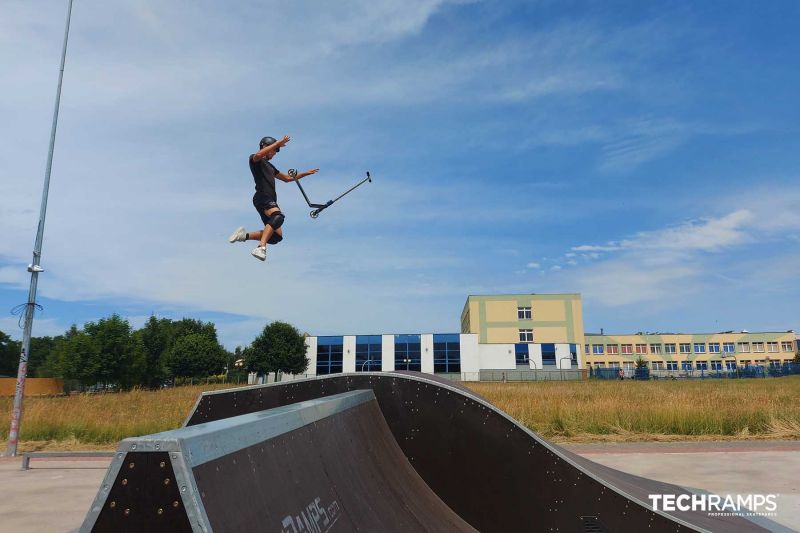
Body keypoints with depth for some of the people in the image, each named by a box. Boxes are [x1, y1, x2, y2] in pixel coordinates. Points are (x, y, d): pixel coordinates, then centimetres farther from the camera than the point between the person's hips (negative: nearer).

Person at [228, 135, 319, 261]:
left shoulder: (270, 166, 33)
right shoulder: (255, 160, 8)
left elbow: (287, 178, 39)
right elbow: (258, 155, -18)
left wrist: (306, 173, 35)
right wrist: (278, 143, -16)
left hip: (270, 201, 9)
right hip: (262, 197, -9)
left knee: (276, 236, -2)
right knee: (278, 216, -37)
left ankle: (244, 235, 4)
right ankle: (261, 247, -49)